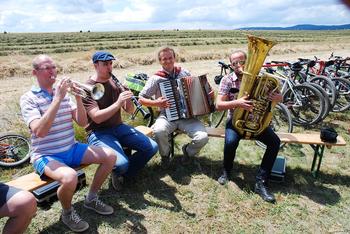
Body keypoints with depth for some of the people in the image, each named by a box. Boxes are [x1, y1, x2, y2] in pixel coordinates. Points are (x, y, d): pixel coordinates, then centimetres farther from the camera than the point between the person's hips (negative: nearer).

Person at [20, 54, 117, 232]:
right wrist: (57, 99, -26)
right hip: (46, 155, -6)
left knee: (110, 156, -8)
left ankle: (91, 198, 12)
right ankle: (67, 213, 0)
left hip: (72, 149, 6)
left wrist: (78, 98, -13)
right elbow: (39, 131, -25)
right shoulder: (28, 98, -8)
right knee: (70, 177, -35)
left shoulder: (63, 93, 7)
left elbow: (82, 123, 2)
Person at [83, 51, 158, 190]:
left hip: (119, 127, 6)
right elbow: (97, 118, -23)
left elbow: (130, 110, 5)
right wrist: (118, 103, -31)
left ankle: (124, 175, 8)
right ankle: (120, 170, 9)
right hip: (98, 133, -6)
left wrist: (128, 99, -16)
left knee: (152, 147, -10)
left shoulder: (115, 83, 8)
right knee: (122, 163, -31)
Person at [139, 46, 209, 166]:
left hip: (187, 116, 2)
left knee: (203, 138, -23)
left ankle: (188, 150, 15)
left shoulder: (185, 73, 6)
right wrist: (156, 103, -16)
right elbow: (141, 99, 1)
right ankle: (165, 154, 1)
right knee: (159, 131, -35)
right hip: (167, 116, -2)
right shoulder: (156, 79, -3)